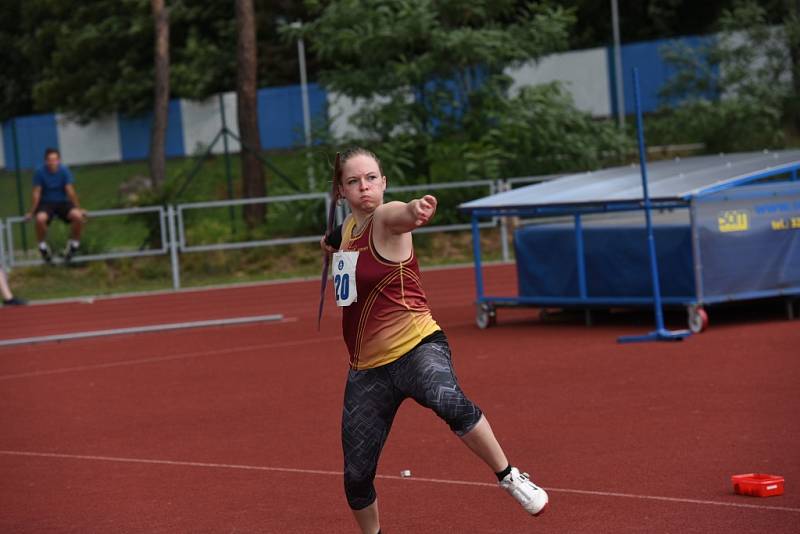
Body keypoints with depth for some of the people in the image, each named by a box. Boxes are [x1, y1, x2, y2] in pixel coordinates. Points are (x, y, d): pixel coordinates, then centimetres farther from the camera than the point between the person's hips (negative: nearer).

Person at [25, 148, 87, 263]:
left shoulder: (64, 170, -9)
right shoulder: (40, 172, -12)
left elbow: (70, 191, -7)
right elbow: (37, 193, -8)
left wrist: (78, 209, -9)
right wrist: (31, 212, -8)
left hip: (63, 202, 1)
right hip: (46, 203, -1)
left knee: (78, 216, -29)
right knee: (40, 218, -36)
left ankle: (74, 244, -1)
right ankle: (43, 246, -8)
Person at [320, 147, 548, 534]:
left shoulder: (385, 219, -11)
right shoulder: (348, 225, 10)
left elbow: (401, 214, -41)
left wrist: (415, 209, -61)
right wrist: (333, 244, 24)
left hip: (415, 347, -7)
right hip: (366, 368, 7)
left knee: (447, 401, -40)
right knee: (357, 474, 6)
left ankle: (509, 477, -25)